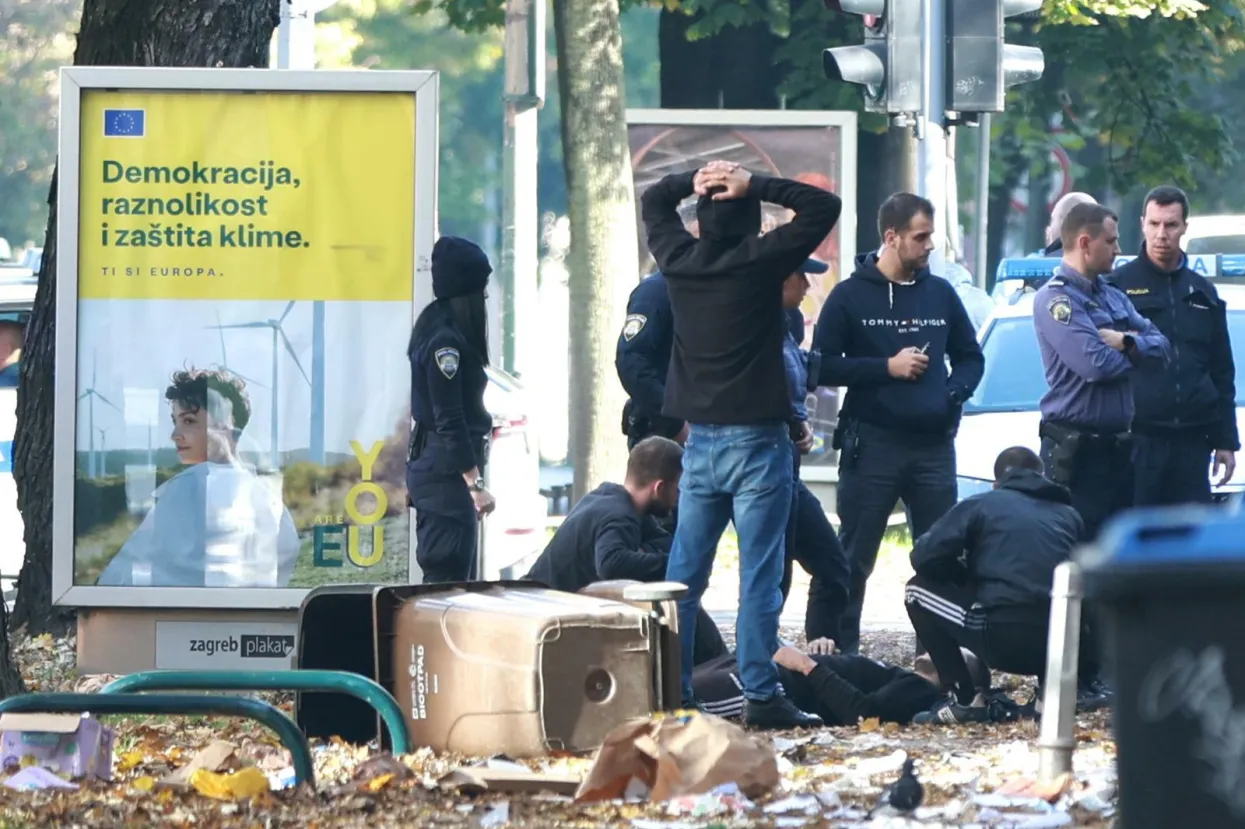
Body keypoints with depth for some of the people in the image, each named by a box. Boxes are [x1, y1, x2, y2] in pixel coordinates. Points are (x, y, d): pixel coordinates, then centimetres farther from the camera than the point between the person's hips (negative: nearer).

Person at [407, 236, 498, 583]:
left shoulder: (438, 331, 13)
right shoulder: (445, 340, -16)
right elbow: (450, 420, -19)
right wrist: (474, 483, -20)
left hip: (434, 466, 10)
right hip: (446, 472, -10)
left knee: (453, 577, 12)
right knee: (447, 579, -11)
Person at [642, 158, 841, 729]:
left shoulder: (679, 260, 3)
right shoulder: (760, 261, -11)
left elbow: (652, 201, 22)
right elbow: (824, 206, -5)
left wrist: (693, 181, 5)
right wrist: (754, 185, -6)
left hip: (699, 440, 5)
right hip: (756, 441, -5)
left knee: (684, 574, 8)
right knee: (759, 575, -4)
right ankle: (761, 696, -6)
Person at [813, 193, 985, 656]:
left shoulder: (940, 294, 10)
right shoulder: (851, 296, -1)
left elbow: (970, 357, 18)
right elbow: (824, 366, -5)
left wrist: (954, 393, -3)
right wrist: (887, 367, -14)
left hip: (933, 444, 3)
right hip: (871, 444, -3)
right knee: (854, 559, 1)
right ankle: (841, 652, 6)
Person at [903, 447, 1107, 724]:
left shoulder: (981, 504, 12)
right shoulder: (1069, 515, 22)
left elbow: (925, 558, 6)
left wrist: (970, 578, 27)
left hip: (1004, 640, -5)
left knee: (919, 591, 18)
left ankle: (966, 698, 6)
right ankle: (1075, 684, 16)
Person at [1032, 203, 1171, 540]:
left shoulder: (1114, 297, 16)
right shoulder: (1055, 298, -11)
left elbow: (1161, 345, 7)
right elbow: (1096, 364, -22)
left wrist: (1126, 342, -14)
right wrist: (1137, 354, -2)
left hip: (1117, 445, 8)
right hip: (1074, 447, -8)